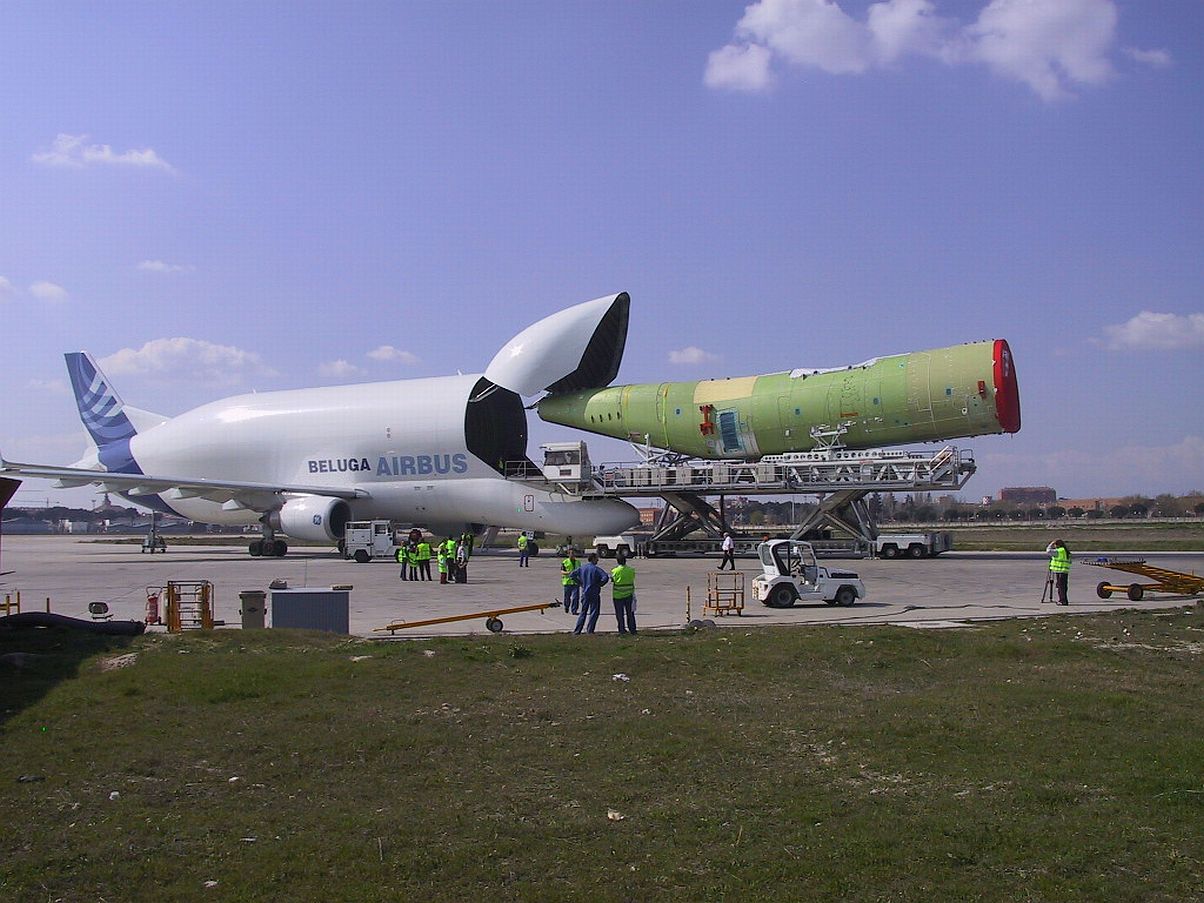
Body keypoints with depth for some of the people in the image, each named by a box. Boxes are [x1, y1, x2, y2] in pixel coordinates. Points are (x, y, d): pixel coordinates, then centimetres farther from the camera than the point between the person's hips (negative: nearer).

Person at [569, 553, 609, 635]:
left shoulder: (582, 568, 3)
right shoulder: (596, 569, -13)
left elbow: (573, 575, 8)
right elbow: (606, 578, -24)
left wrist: (580, 583, 9)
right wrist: (599, 584, -8)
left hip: (584, 593, 5)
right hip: (594, 594, -5)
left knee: (583, 612, 14)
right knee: (594, 612, 6)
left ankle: (577, 630, 11)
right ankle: (589, 630, 3)